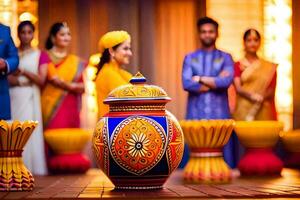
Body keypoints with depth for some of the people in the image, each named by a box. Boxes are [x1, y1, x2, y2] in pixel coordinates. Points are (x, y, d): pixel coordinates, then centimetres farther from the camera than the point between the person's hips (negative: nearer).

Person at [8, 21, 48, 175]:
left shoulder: (40, 55, 10)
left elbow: (41, 80, -1)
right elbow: (6, 78, 3)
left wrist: (24, 72, -15)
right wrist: (24, 81, -12)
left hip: (30, 99, -1)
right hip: (12, 98, 1)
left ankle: (29, 167, -7)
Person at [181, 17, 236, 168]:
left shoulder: (225, 58, 9)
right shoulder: (190, 58, 11)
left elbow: (227, 81, -10)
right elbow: (186, 84, -5)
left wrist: (200, 79, -6)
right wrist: (215, 82, -7)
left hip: (219, 113, 0)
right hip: (196, 113, 1)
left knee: (221, 150, -3)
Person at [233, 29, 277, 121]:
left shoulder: (269, 67, 10)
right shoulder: (238, 65, 7)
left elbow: (272, 90, 6)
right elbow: (238, 88, -4)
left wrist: (261, 97, -15)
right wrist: (251, 96, -22)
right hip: (243, 112, -1)